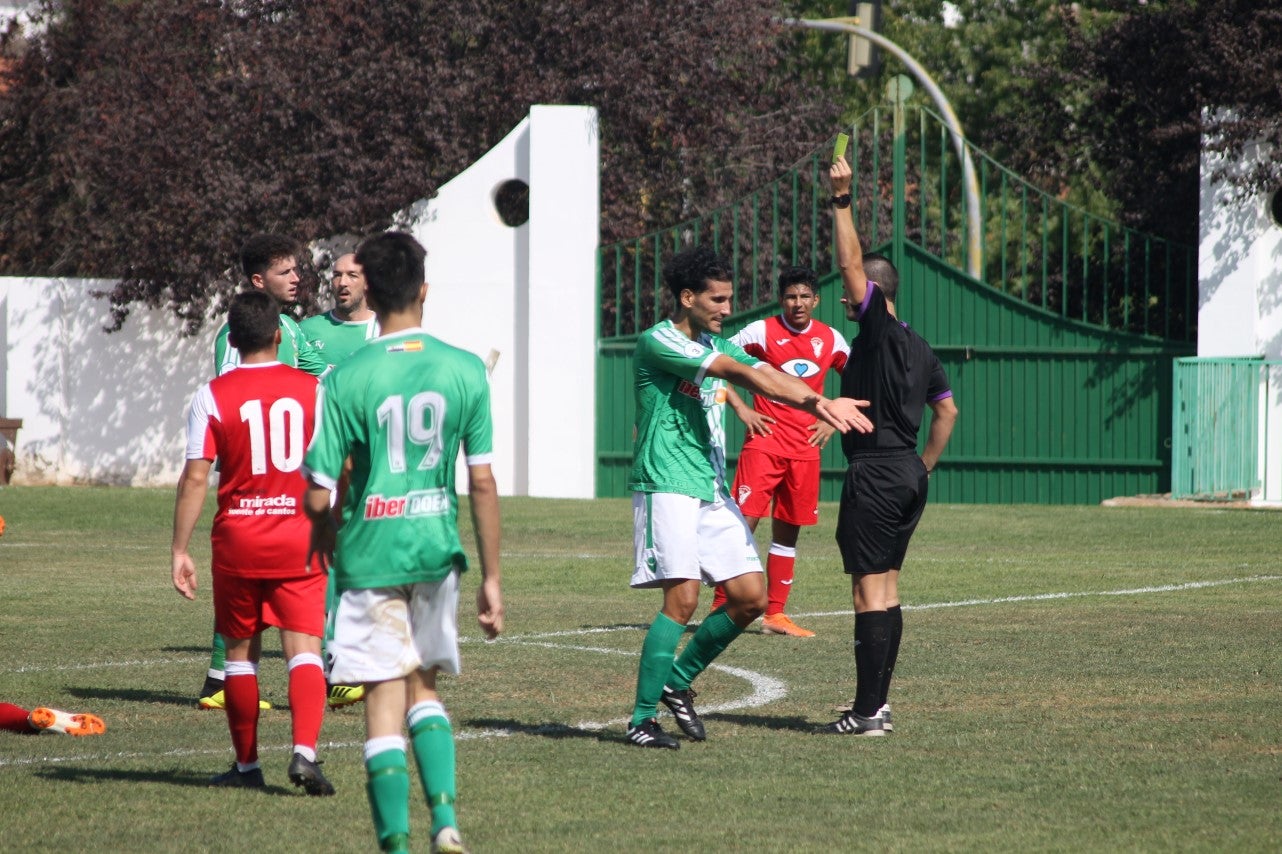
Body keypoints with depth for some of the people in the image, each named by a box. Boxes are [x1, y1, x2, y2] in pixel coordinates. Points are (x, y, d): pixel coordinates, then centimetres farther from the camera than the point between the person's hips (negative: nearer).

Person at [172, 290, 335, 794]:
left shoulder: (213, 396, -5)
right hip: (299, 543, 1)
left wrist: (180, 551, -5)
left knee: (241, 653, 12)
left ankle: (247, 765, 20)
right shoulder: (311, 389, 1)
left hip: (237, 542, 0)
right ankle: (305, 751, -22)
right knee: (304, 649, -3)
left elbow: (195, 478, -8)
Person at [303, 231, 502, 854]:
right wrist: (491, 579, 7)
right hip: (437, 548, 3)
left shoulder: (347, 379, -10)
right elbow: (483, 482, 0)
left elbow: (319, 495, -9)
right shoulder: (465, 370, -2)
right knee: (423, 686, 20)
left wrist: (322, 533, 15)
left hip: (370, 552, -3)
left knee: (384, 698, 3)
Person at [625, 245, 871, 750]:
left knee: (751, 597, 3)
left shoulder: (717, 345, 17)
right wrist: (816, 402, -26)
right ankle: (641, 719, -10)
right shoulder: (657, 342, -11)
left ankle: (678, 682, 20)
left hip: (712, 490, 8)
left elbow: (765, 375, 3)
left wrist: (822, 403, -16)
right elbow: (737, 372, -20)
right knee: (683, 599, -17)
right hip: (666, 484, -8)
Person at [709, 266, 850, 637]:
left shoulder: (830, 339, 8)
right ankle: (720, 608, -10)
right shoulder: (761, 331, -5)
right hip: (765, 441, -4)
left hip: (806, 449, 4)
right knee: (744, 520, -13)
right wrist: (741, 408, -9)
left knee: (787, 532, 8)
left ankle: (775, 615, 13)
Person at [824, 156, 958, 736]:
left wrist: (842, 200, -15)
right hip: (909, 476, 9)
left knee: (869, 589, -8)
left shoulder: (879, 330, -9)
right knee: (886, 586, 13)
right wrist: (925, 466, 23)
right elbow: (947, 411, 20)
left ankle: (867, 711, -9)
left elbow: (852, 262, -16)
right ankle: (877, 703, 15)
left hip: (873, 474, -9)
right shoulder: (920, 349, 15)